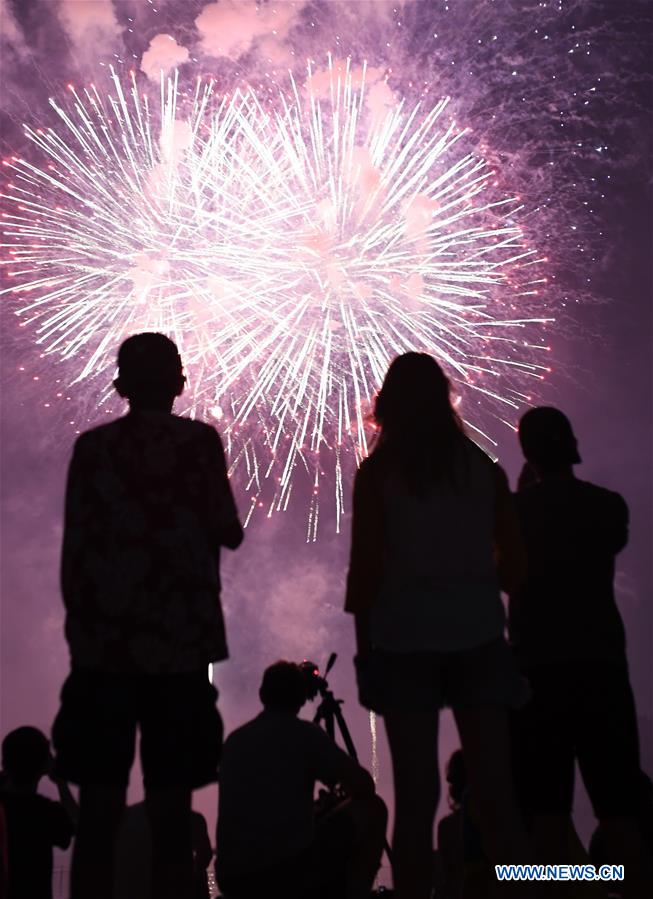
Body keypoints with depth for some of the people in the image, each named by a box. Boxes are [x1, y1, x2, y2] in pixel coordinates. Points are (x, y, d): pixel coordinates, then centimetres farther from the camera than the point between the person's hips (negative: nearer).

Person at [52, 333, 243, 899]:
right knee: (171, 815, 2)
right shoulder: (199, 441, -1)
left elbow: (74, 551, 4)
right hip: (178, 645, -2)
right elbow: (229, 533, -1)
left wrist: (83, 628, 14)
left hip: (102, 646, 2)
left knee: (99, 814, 7)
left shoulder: (92, 447, 5)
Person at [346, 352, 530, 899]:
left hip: (404, 636, -1)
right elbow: (514, 564, 6)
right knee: (495, 790, 3)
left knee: (416, 794, 1)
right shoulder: (484, 468, 6)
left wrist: (363, 638, 5)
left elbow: (365, 566, -5)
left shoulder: (378, 472, 0)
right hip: (477, 634, 2)